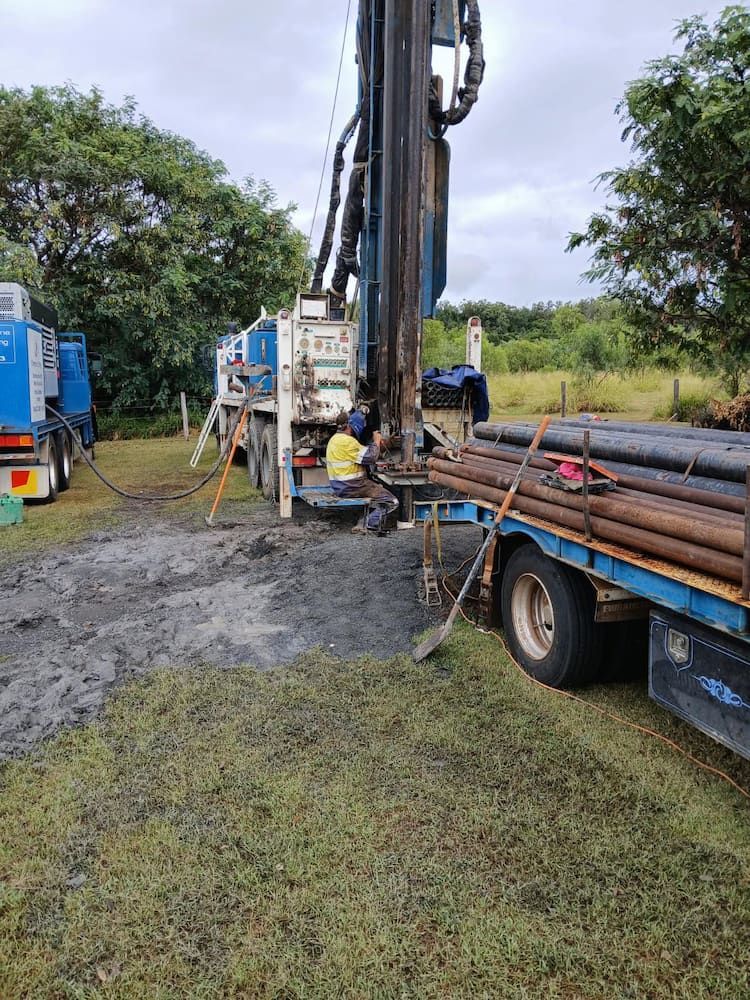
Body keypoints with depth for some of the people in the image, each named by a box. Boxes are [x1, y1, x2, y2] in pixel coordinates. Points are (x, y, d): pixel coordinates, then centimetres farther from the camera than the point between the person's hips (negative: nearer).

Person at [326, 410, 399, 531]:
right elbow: (370, 457, -19)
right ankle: (369, 524, -12)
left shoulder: (335, 438, 13)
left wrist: (376, 445, 7)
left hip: (340, 486, 10)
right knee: (392, 502, -6)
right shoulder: (347, 441, -19)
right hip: (351, 487, -10)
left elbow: (362, 455, 15)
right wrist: (376, 441, -2)